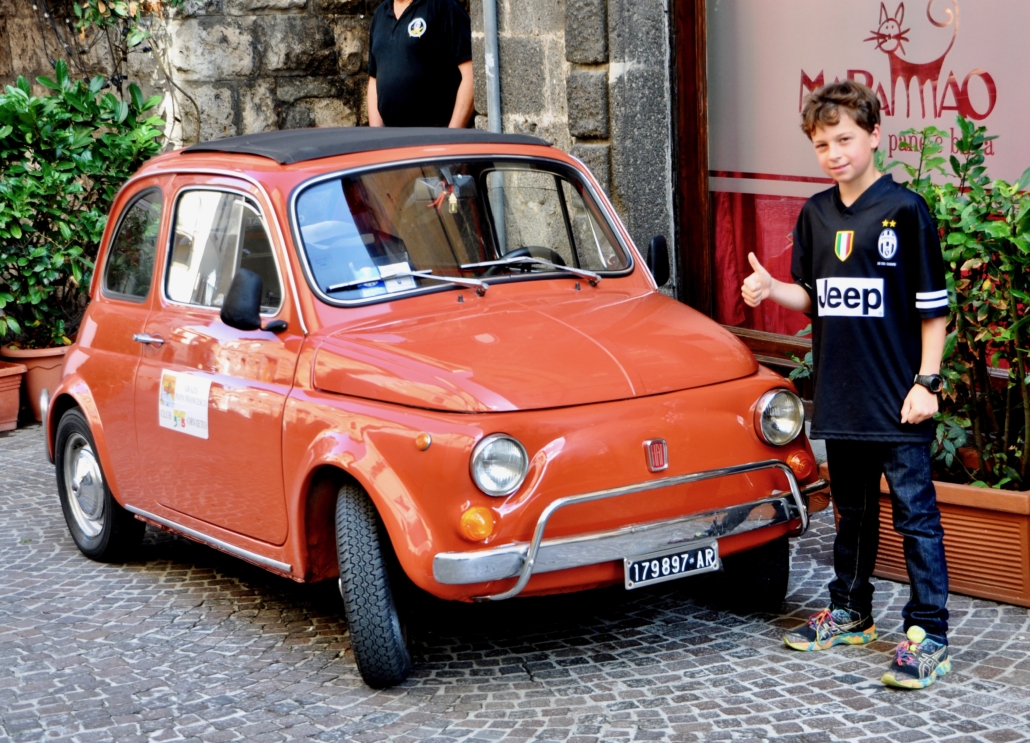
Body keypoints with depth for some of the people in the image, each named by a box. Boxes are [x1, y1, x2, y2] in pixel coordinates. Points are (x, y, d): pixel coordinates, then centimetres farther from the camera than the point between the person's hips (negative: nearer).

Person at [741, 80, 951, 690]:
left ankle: (929, 636, 1)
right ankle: (850, 613, 30)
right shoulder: (816, 215, 8)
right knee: (854, 511, 18)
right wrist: (771, 290, -5)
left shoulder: (905, 210, -9)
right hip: (841, 398, 6)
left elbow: (934, 306, -8)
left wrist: (927, 382, -13)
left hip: (898, 400, -6)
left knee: (915, 512, -3)